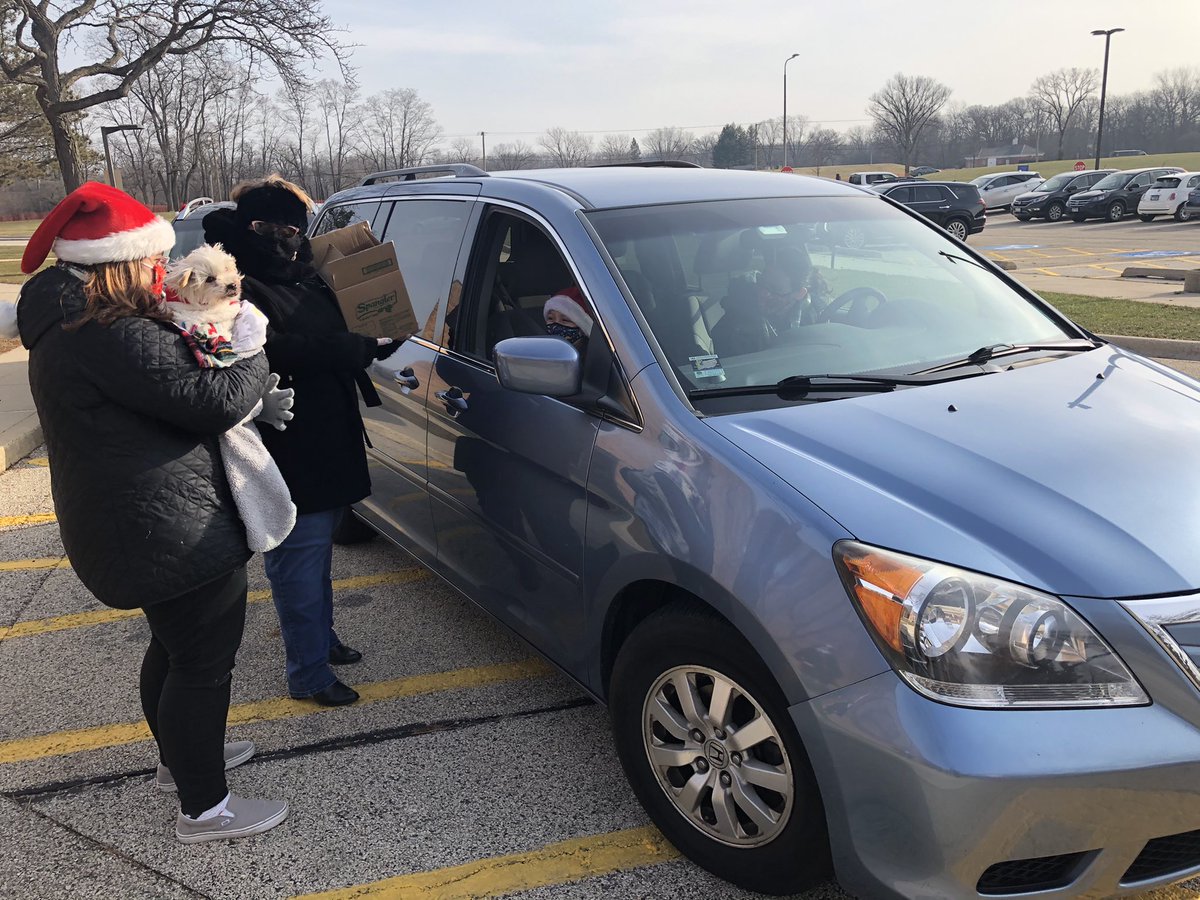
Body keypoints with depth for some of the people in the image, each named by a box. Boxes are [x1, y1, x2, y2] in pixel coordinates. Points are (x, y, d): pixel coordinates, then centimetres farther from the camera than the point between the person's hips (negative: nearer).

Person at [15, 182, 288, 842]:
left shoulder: (69, 324, 9)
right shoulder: (115, 337, -25)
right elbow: (213, 401, -27)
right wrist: (255, 356, -10)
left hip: (127, 526, 11)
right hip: (173, 533, -11)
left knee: (174, 645, 27)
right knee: (204, 662, 4)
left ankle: (180, 757, 47)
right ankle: (204, 809, 19)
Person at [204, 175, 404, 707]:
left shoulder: (308, 281, 15)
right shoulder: (238, 288, -14)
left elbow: (336, 339, 20)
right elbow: (271, 350, -29)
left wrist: (376, 340, 0)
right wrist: (358, 348, -28)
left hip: (329, 444, 9)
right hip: (286, 457, -9)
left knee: (317, 555, 22)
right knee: (298, 560, 0)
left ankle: (321, 638, 39)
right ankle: (308, 674, 11)